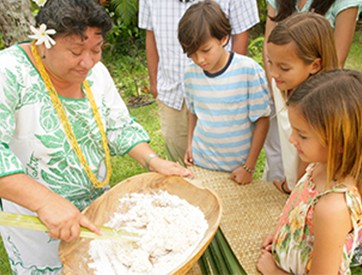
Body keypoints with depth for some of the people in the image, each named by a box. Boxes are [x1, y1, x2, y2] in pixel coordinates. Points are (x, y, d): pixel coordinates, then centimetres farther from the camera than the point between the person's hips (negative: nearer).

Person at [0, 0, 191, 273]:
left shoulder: (95, 71, -5)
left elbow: (120, 127, 2)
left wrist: (152, 160, -12)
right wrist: (45, 201, -45)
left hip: (97, 204, 6)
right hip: (34, 218, -5)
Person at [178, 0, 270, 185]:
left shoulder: (248, 70, -18)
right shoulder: (191, 73, -7)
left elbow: (262, 120, -12)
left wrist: (249, 167, -11)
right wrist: (190, 145, 3)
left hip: (237, 167, -3)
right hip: (200, 162, 3)